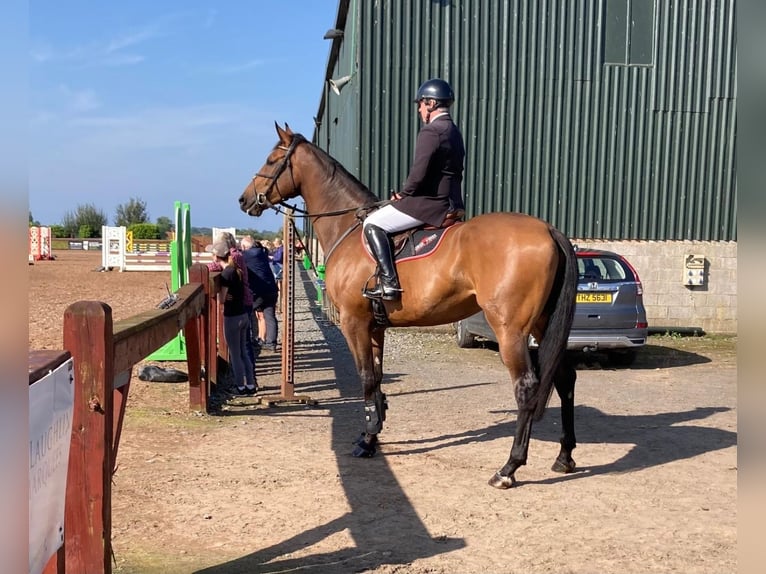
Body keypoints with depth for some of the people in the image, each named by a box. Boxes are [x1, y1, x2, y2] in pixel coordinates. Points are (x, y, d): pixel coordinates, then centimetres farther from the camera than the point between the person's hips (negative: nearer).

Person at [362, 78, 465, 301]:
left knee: (372, 224, -9)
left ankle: (389, 283, -19)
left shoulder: (430, 132, -15)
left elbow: (418, 174, -23)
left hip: (430, 203, -11)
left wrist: (404, 193, -4)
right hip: (451, 204, 11)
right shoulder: (454, 132, 16)